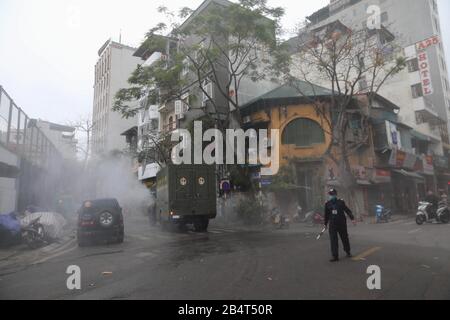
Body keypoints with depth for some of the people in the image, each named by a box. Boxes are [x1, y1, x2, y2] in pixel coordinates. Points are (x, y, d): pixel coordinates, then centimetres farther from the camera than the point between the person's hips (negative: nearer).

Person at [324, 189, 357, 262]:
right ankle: (335, 256, 1)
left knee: (345, 238, 12)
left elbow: (347, 210, -5)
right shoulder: (327, 204, 4)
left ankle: (348, 252, 35)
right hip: (332, 225, 1)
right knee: (333, 240, -4)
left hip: (342, 223, -1)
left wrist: (352, 218, -16)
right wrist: (326, 224, 19)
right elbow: (326, 215, 13)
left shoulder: (341, 202, -2)